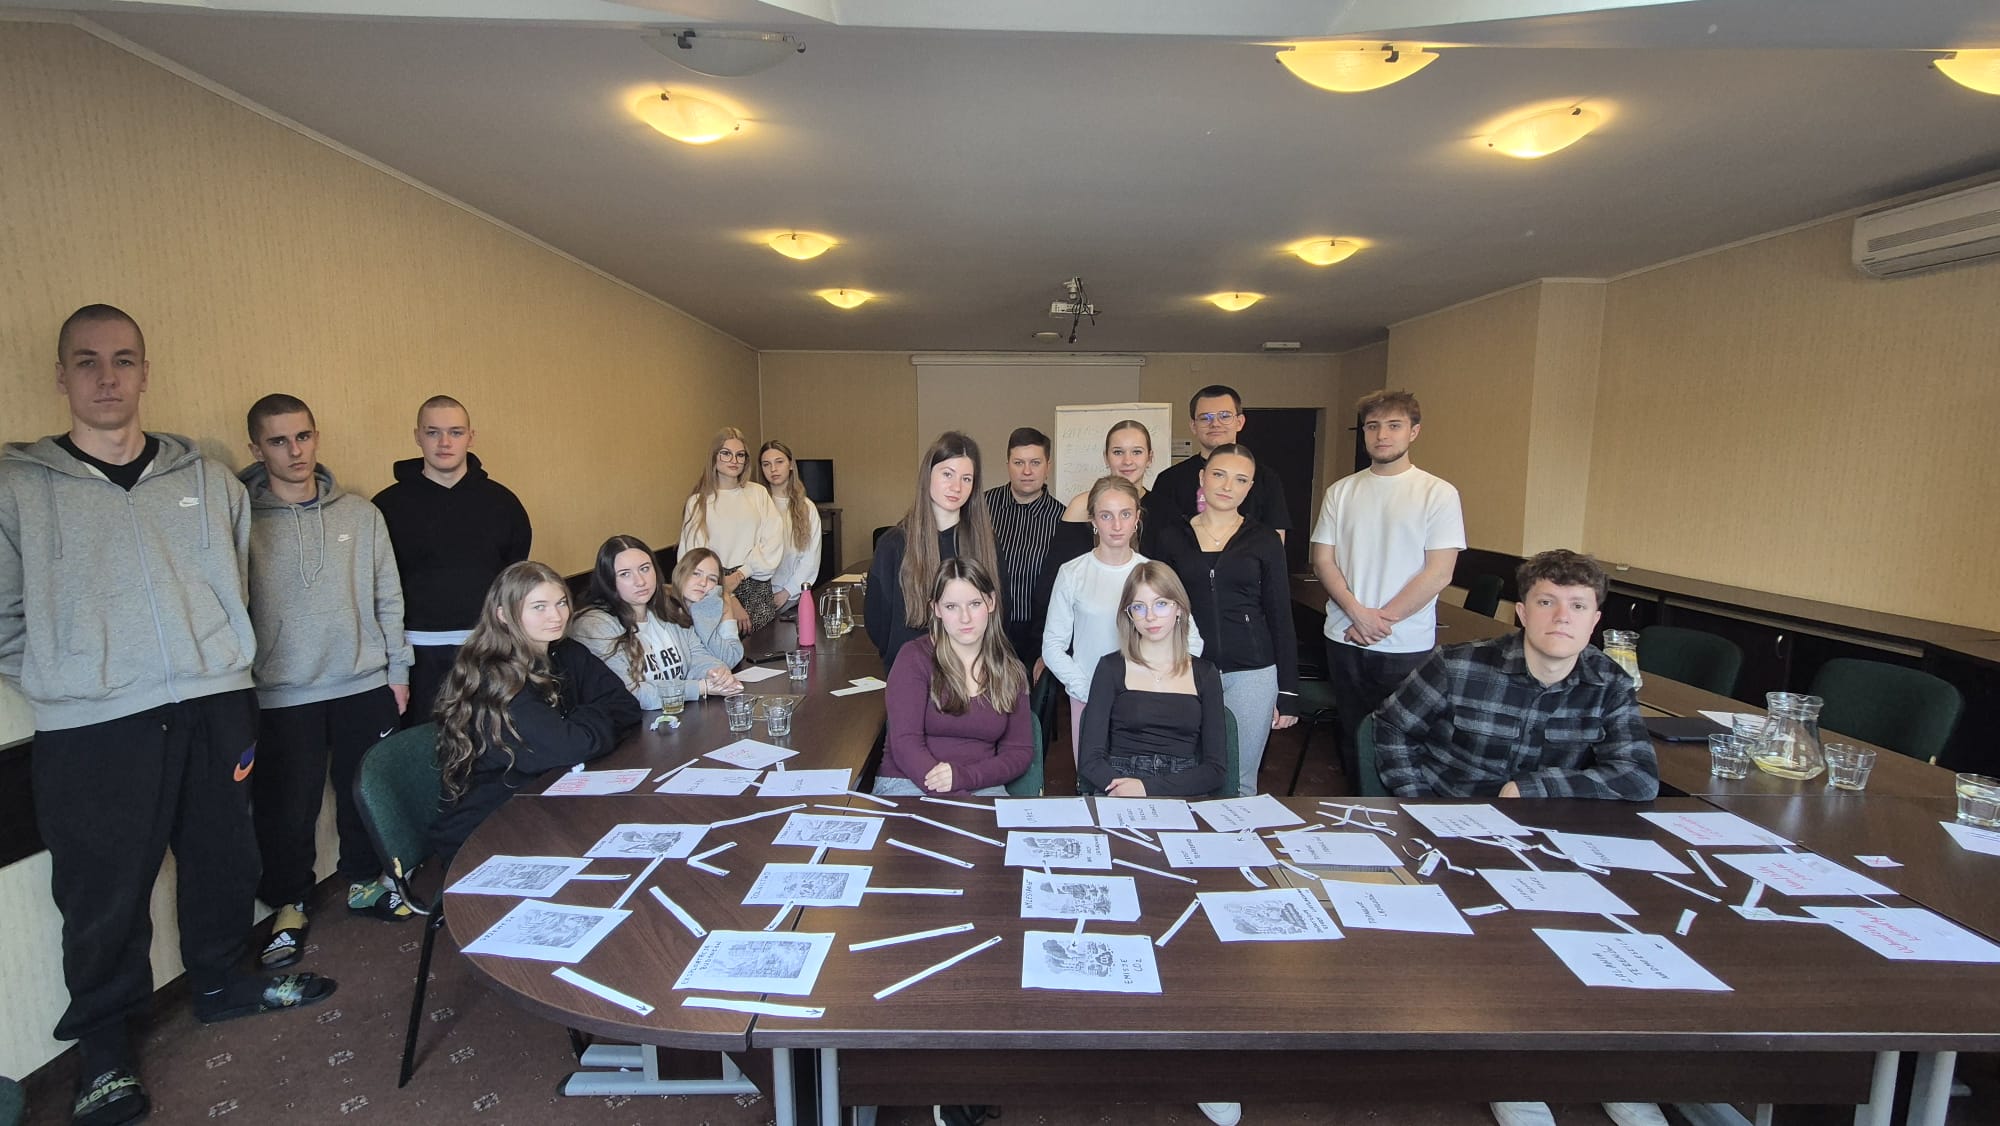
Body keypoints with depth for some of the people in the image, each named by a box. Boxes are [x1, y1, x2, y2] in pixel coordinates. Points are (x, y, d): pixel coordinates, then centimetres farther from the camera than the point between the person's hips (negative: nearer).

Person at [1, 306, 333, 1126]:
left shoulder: (204, 478, 6)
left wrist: (218, 664, 9)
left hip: (214, 708, 3)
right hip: (90, 730, -2)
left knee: (223, 859, 15)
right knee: (105, 895, 8)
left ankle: (220, 982, 37)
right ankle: (103, 1041, 29)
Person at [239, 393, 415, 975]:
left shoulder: (360, 513, 2)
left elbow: (388, 597, 6)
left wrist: (397, 669, 5)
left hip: (365, 684, 2)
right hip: (282, 696, -2)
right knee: (287, 810, 8)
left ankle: (365, 882, 34)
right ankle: (289, 906, 29)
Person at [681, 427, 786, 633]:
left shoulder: (758, 493, 8)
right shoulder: (698, 502, 1)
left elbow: (773, 542, -1)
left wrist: (740, 574, -11)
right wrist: (729, 599, -10)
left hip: (758, 590, 2)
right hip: (718, 593, -2)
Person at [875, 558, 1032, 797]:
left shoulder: (1010, 670, 9)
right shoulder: (914, 658, -2)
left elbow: (1020, 751, 6)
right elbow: (905, 743, -10)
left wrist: (963, 776, -13)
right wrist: (955, 797, -24)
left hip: (982, 788, 4)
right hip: (907, 783, -4)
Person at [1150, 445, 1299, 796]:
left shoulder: (1264, 541, 3)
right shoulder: (1170, 537, 4)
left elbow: (1281, 618, 5)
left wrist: (1288, 692, 1)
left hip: (1251, 672, 0)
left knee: (1239, 782, 7)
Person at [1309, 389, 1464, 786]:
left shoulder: (1439, 494, -3)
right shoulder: (1341, 492, 6)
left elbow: (1438, 574, -9)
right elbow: (1323, 560, 2)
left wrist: (1383, 619, -12)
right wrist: (1358, 613, -12)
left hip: (1408, 646, -3)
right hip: (1344, 640, 3)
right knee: (1353, 739, 12)